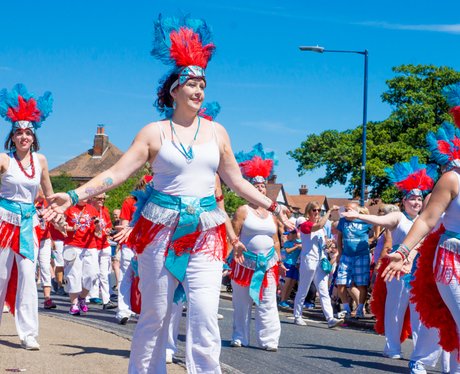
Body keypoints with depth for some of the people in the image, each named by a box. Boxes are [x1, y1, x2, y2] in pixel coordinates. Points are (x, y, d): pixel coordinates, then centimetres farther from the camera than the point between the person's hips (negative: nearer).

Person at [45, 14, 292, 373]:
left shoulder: (216, 131, 10)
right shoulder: (154, 132, 1)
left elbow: (236, 180, 17)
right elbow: (117, 172, -5)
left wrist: (272, 205, 12)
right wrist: (74, 196, -15)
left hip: (205, 232, 2)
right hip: (161, 229, -1)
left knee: (205, 316, -11)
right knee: (154, 316, 4)